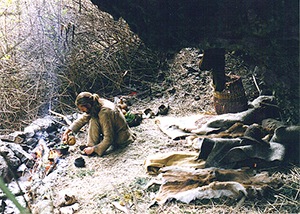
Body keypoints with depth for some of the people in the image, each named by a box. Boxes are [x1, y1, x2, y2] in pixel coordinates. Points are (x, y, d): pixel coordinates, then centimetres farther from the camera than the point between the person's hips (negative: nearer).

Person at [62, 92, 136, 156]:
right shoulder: (97, 104, -5)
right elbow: (82, 119, 10)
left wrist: (93, 149, -21)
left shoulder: (104, 113, -30)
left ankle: (92, 147, -9)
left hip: (121, 140, -9)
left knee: (94, 121, -19)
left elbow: (109, 139, -28)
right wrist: (66, 132, 7)